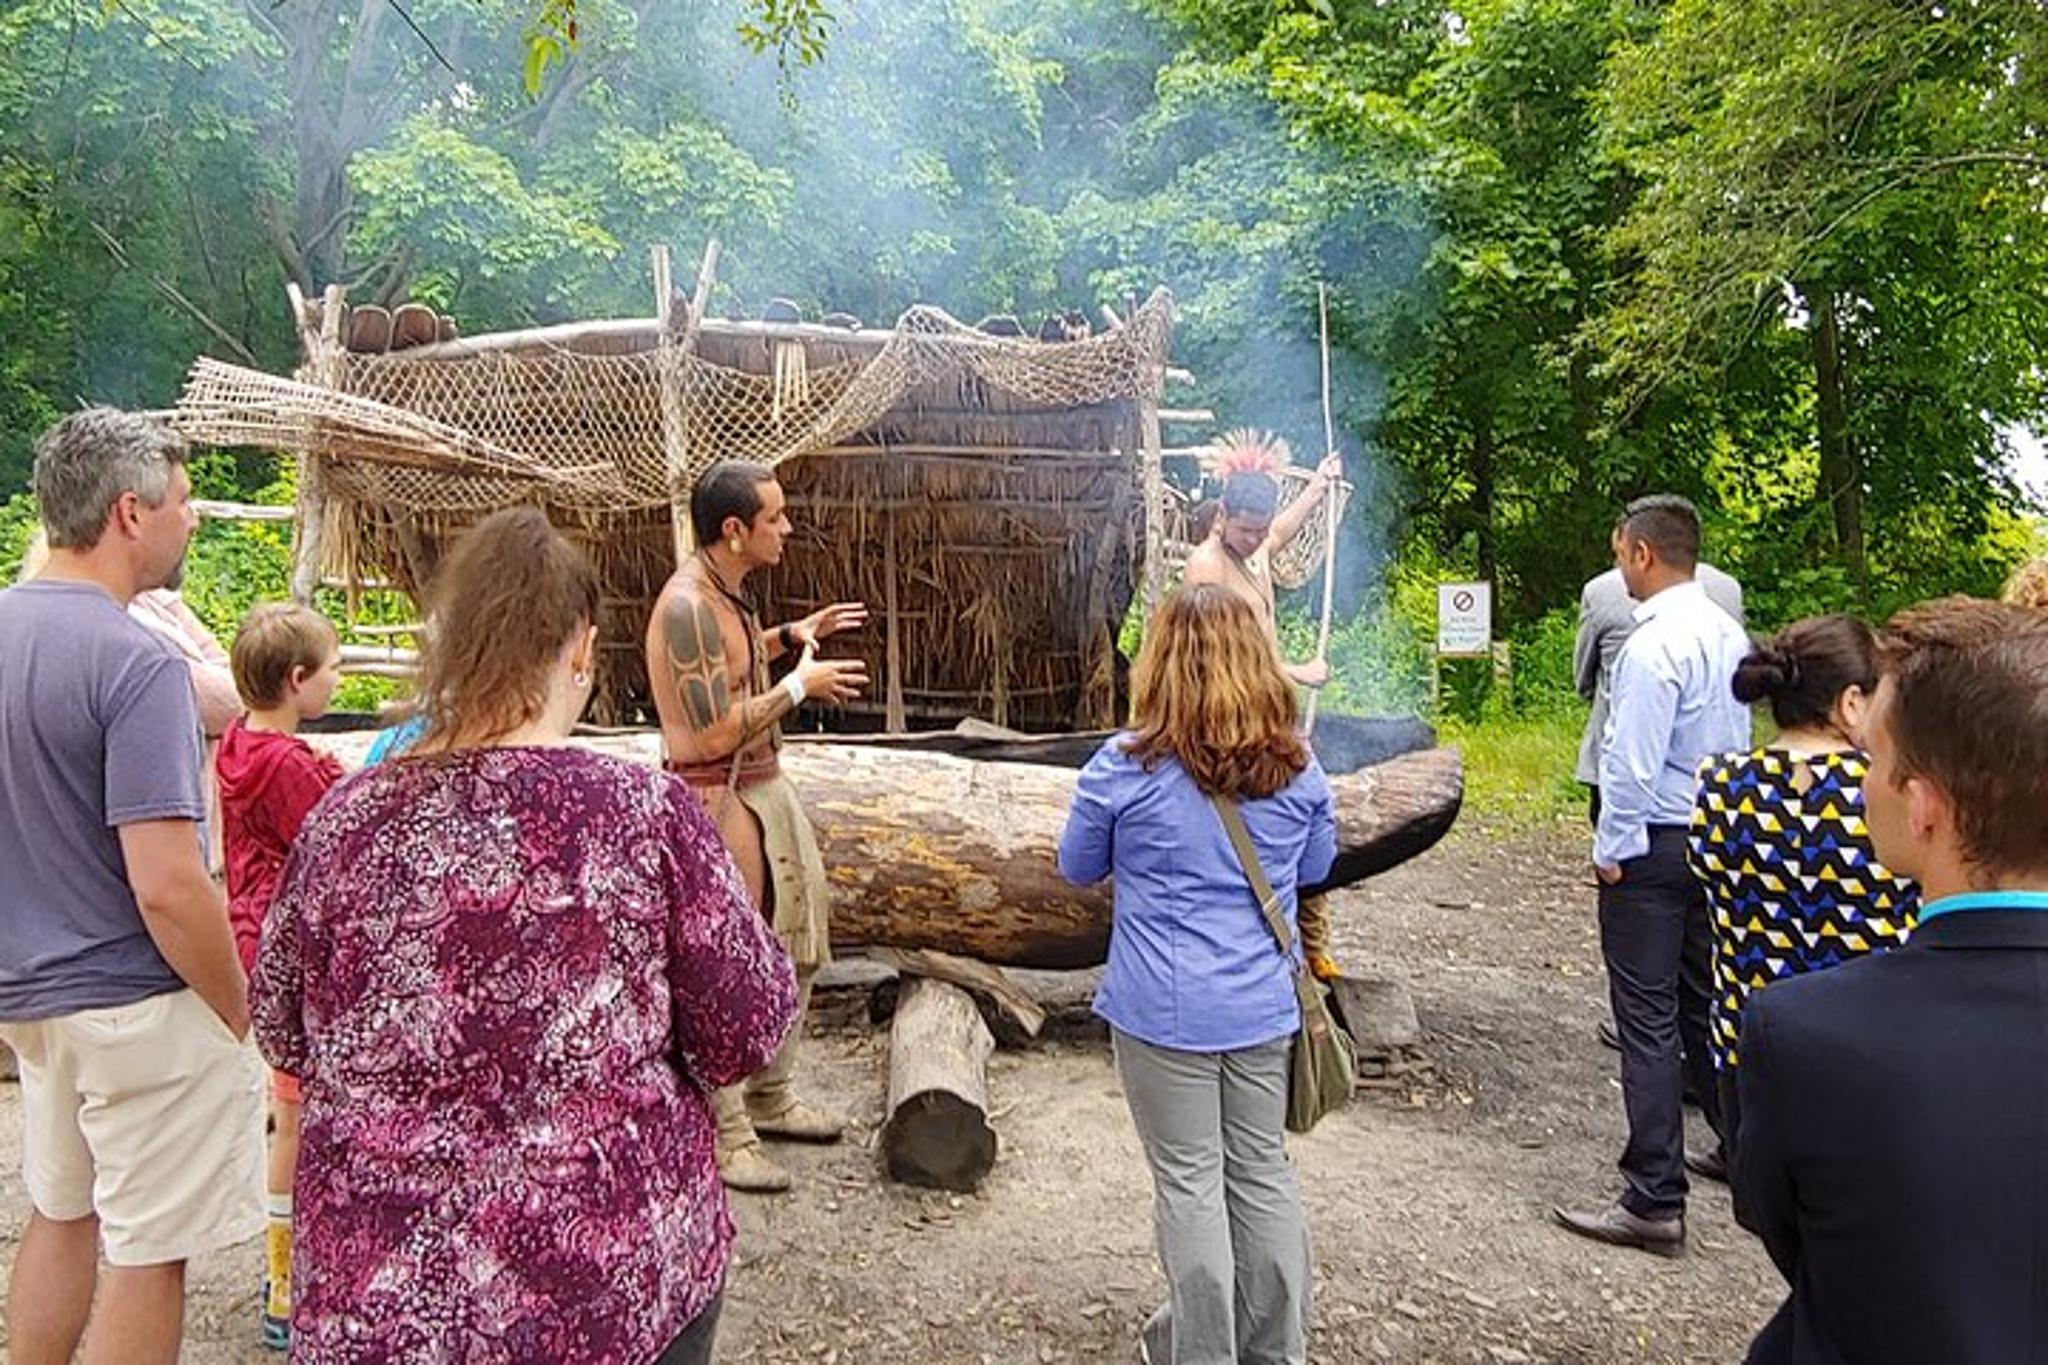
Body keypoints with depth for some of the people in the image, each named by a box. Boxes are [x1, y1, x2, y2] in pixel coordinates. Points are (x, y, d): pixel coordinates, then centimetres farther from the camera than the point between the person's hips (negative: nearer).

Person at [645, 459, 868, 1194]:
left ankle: (770, 1099, 35)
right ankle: (724, 1135, 16)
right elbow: (715, 731, -26)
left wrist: (788, 637, 13)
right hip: (719, 799, -10)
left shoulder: (725, 590, 8)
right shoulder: (687, 604, -22)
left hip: (765, 787, 10)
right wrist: (800, 685, -16)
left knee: (790, 948, 19)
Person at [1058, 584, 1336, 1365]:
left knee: (1189, 1183, 10)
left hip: (1164, 1011, -3)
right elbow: (1316, 869, 13)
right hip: (1264, 1008, 4)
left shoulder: (1126, 767, -14)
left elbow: (1077, 869, 1)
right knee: (1263, 1174, 17)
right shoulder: (1296, 769, -3)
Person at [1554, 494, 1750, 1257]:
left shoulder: (1655, 642, -20)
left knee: (1648, 1020, -3)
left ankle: (1654, 1203, 2)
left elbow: (1633, 762, -21)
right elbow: (1741, 740, 15)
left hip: (1653, 847, -9)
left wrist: (1611, 850, -11)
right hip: (1719, 840, 9)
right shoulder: (1729, 634, 8)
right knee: (1703, 1006, 22)